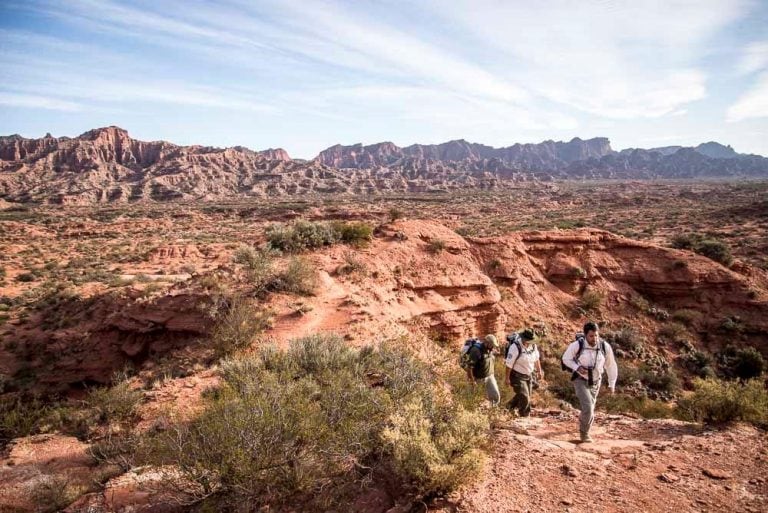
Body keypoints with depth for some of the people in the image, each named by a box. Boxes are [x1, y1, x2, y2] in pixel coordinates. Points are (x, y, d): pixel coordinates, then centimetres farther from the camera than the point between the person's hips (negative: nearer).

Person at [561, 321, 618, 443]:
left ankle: (582, 423, 49)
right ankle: (585, 432, 6)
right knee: (588, 407, -17)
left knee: (590, 408, 17)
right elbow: (566, 358, -8)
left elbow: (611, 365, -1)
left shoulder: (605, 346, -17)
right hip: (580, 380, -3)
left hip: (595, 382, 3)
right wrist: (577, 368, -25)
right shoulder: (577, 345, -24)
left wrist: (612, 384, 4)